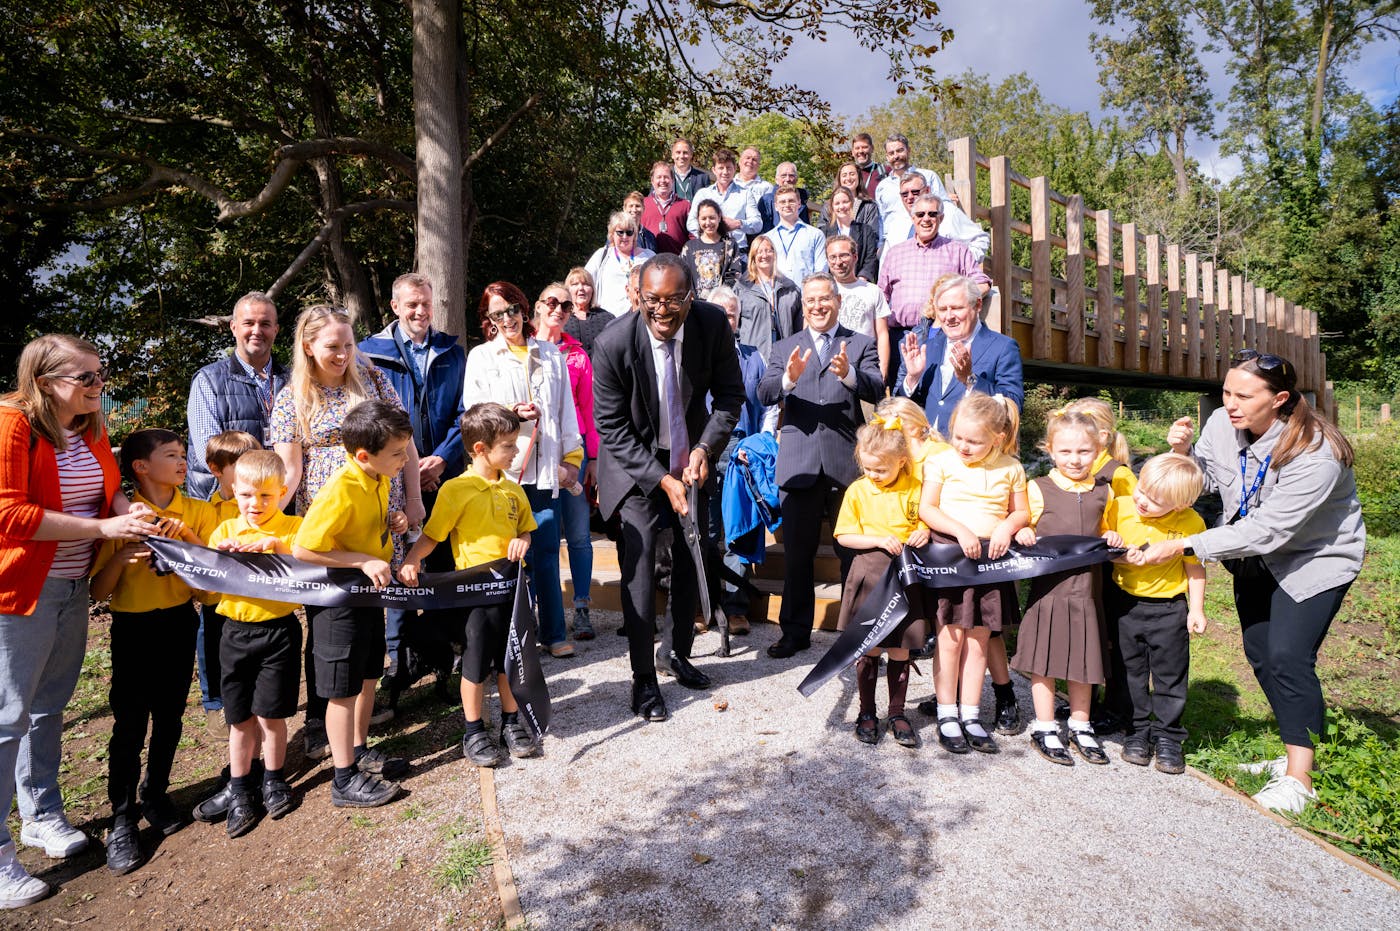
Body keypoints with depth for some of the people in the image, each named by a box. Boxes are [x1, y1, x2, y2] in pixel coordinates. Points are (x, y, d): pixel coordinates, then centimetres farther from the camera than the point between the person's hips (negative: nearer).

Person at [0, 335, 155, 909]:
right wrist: (103, 527, -25)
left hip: (72, 589, 8)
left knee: (48, 706, 19)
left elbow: (109, 487, 11)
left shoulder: (91, 432, 7)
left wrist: (129, 508, -12)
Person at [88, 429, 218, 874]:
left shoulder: (199, 512, 1)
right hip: (132, 626, -2)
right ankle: (122, 820, 12)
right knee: (129, 723, -1)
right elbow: (98, 591, -6)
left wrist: (188, 536, -21)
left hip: (179, 622, 2)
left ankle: (155, 795, 31)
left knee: (169, 716, 11)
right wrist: (122, 556, -23)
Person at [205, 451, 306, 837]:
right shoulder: (225, 530, 8)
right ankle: (239, 789, 26)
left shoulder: (293, 528, -2)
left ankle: (273, 780, 26)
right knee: (240, 716, 12)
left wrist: (275, 544, -28)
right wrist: (218, 553, -13)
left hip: (279, 631, -3)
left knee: (270, 713, 5)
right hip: (236, 631, 3)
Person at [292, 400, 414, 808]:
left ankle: (360, 751, 40)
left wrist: (391, 519, -3)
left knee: (368, 676, 21)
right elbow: (302, 548, -26)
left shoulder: (379, 479, -1)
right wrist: (363, 560, -26)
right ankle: (345, 780, 18)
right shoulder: (341, 491, -27)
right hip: (340, 600, -8)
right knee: (343, 690, 4)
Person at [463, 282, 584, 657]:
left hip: (546, 470, 2)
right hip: (503, 469, -1)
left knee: (546, 552, 4)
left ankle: (553, 633, 14)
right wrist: (509, 414, -13)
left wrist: (571, 458, 8)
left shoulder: (551, 355, 14)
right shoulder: (480, 357, 9)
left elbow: (566, 411, 13)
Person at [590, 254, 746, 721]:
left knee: (690, 556, 13)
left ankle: (678, 651, 35)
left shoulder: (713, 323, -17)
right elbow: (612, 427, -18)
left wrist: (705, 448, -20)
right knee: (639, 560, -10)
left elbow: (729, 394, -5)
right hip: (635, 463, -3)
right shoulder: (613, 344, -25)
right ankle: (643, 678, 5)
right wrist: (661, 480, -23)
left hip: (692, 457, 4)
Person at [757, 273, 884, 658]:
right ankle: (796, 631, 21)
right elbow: (764, 394, -3)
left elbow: (876, 390, -9)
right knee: (797, 553, 9)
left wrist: (848, 374, -29)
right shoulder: (785, 348, 12)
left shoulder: (861, 344, 7)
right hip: (799, 462, 1)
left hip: (847, 460, -1)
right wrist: (788, 378, -25)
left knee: (854, 550, 7)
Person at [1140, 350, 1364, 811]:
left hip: (1315, 557, -6)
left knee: (1288, 657, -14)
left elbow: (1267, 531, -33)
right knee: (1259, 651, 10)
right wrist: (1183, 453, -22)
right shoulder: (1223, 424, -16)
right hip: (1255, 555, 6)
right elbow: (1206, 480, 0)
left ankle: (1299, 779, 1)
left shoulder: (1315, 454, -33)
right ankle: (1296, 753, 29)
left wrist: (1182, 545, -34)